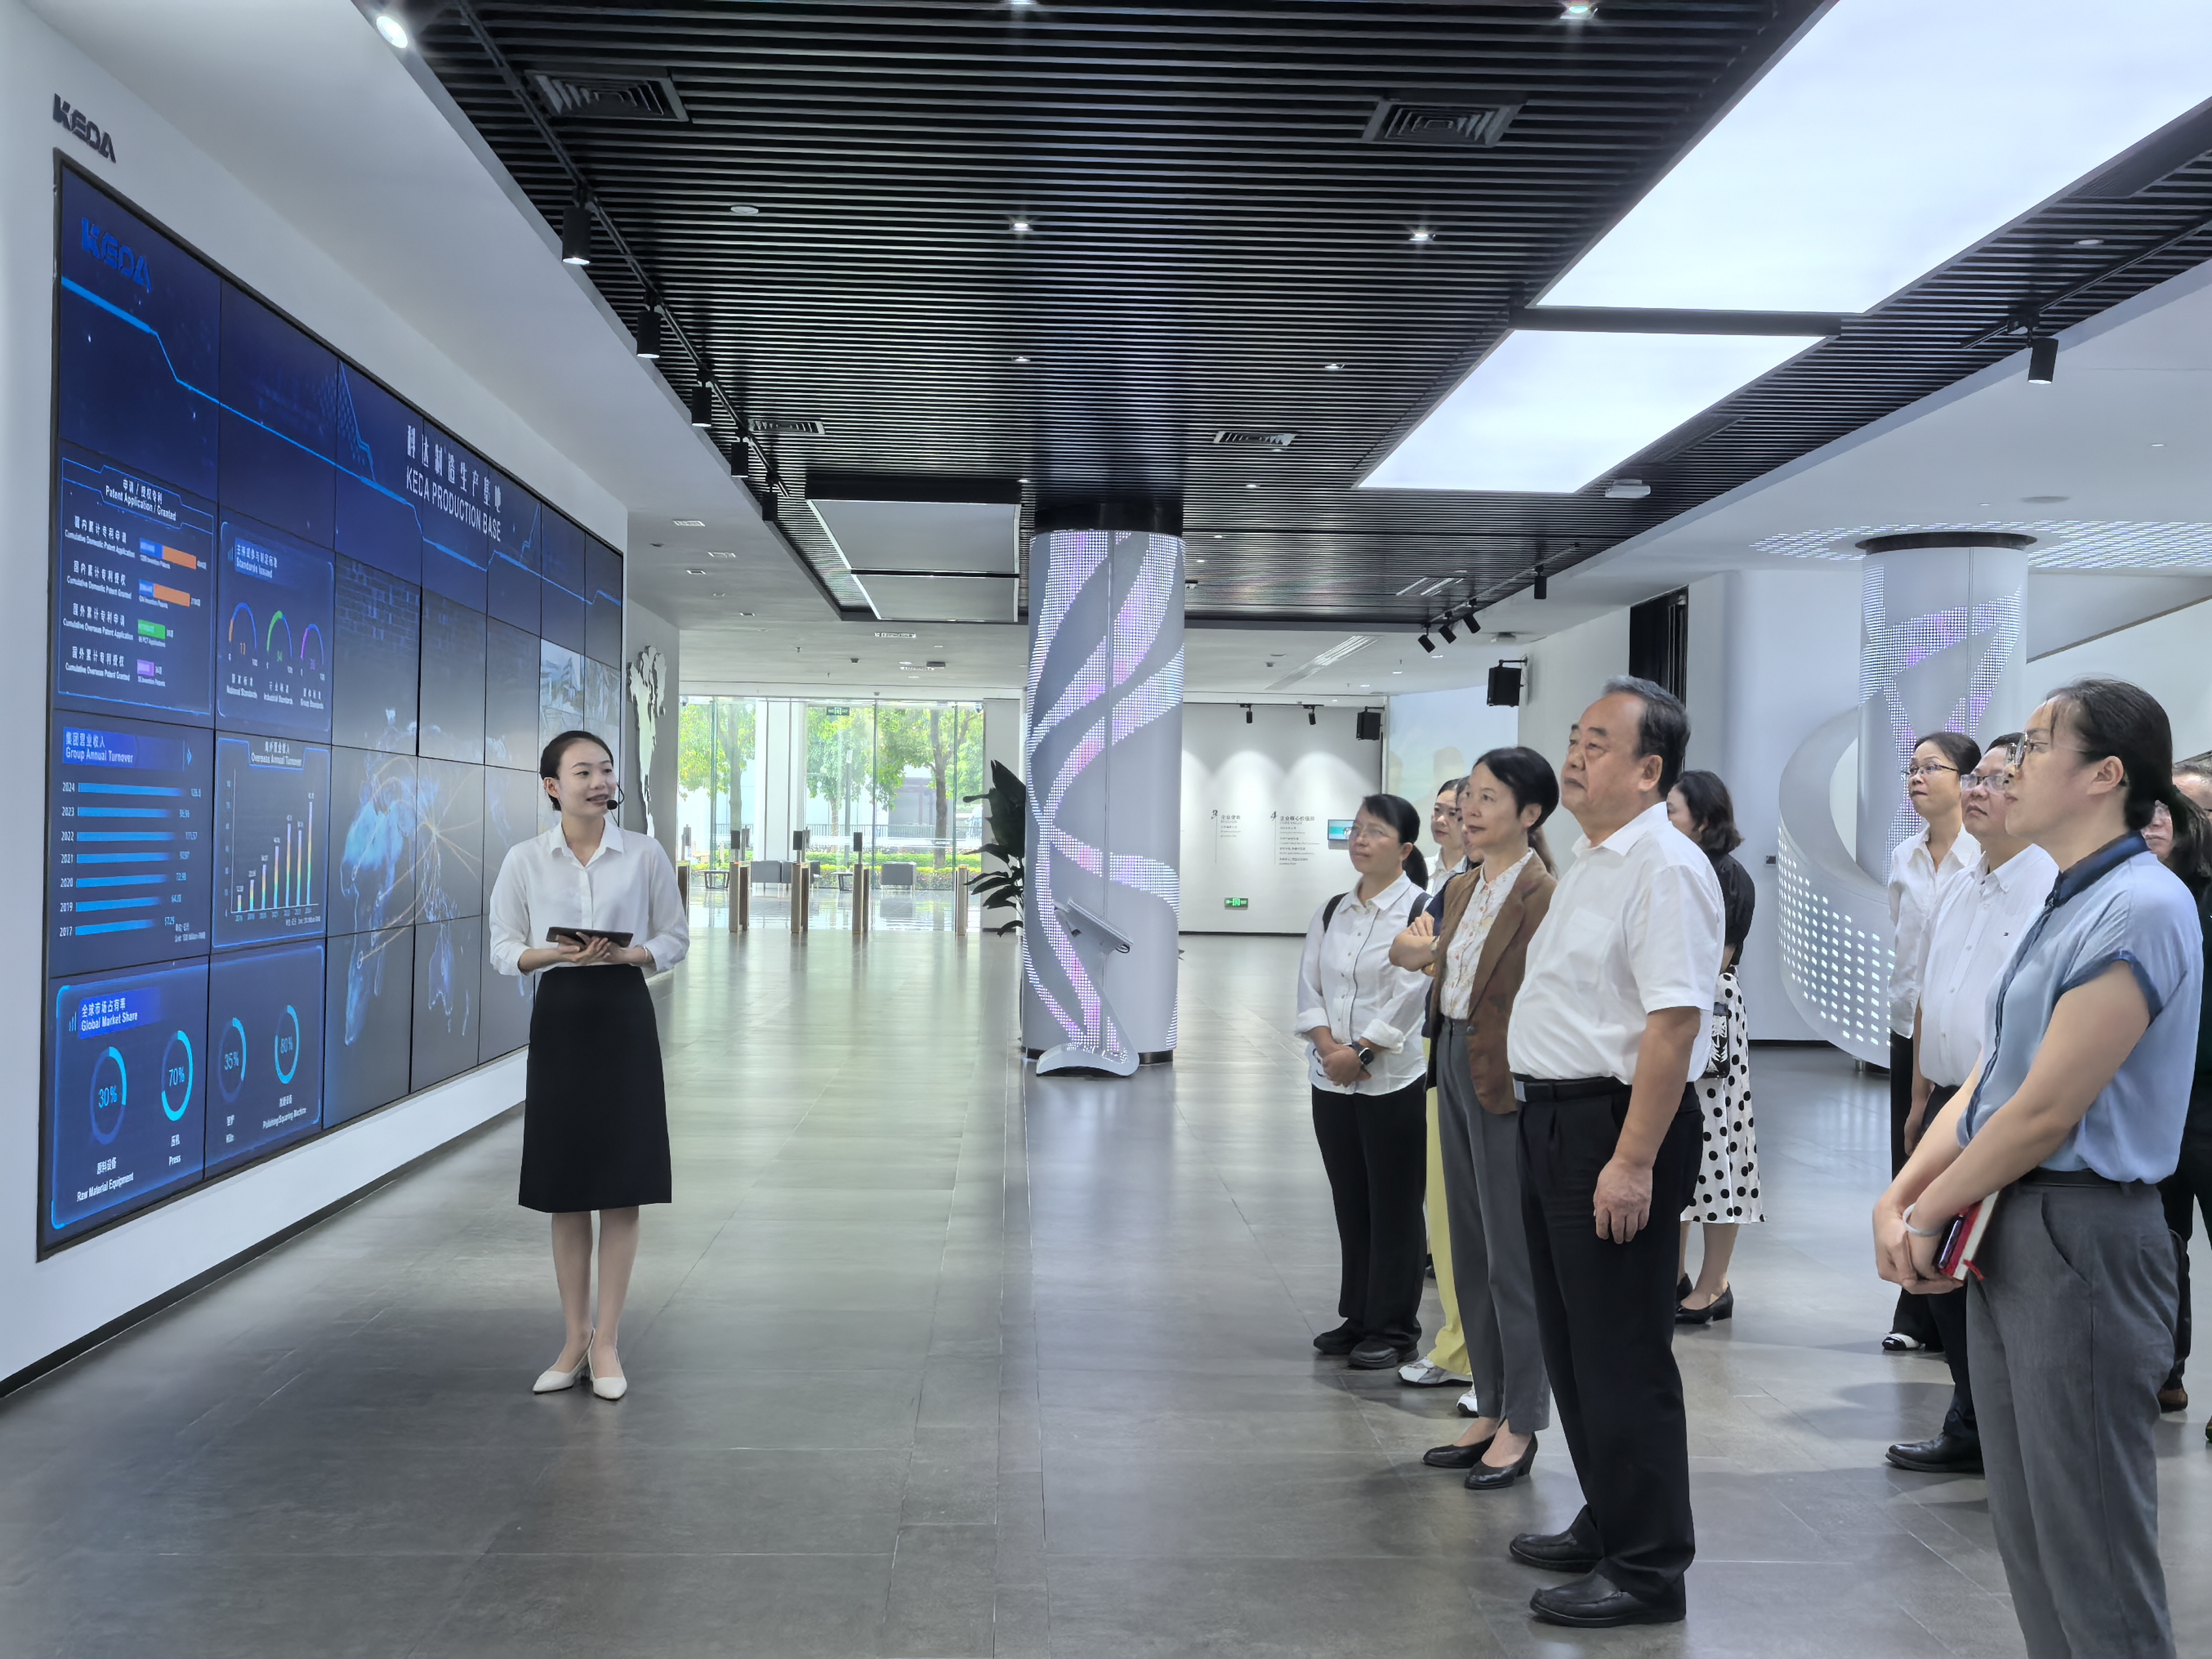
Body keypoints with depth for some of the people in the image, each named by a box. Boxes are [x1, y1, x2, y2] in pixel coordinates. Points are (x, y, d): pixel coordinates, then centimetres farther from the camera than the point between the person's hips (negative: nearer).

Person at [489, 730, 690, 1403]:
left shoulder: (644, 854, 0)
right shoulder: (525, 860, 0)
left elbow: (676, 938, 5)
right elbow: (504, 950, 3)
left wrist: (629, 954, -15)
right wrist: (555, 954, -17)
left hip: (624, 1016, 0)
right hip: (559, 1018, 1)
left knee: (620, 1185, 2)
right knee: (564, 1188, 7)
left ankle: (607, 1343, 12)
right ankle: (576, 1339, 21)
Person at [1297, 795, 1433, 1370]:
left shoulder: (1422, 910, -7)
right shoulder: (1332, 912, 12)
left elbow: (1409, 997, -14)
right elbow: (1310, 987, 6)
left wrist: (1360, 1053, -15)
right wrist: (1329, 1047, -9)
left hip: (1393, 1079, -6)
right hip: (1333, 1080, 6)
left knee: (1394, 1209, 1)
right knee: (1350, 1205, 13)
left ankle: (1393, 1328, 12)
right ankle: (1357, 1318, 24)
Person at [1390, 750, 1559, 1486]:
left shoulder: (1542, 896, -14)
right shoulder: (1461, 891, 13)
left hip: (1508, 1085, -9)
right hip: (1455, 1071, 9)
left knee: (1513, 1255, 0)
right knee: (1470, 1250, 14)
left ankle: (1521, 1424, 14)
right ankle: (1490, 1411, 26)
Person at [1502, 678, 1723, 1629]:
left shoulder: (1665, 870, -16)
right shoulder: (1588, 862, 15)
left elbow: (1673, 1021, -24)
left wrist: (1632, 1161, -26)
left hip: (1616, 1125, -10)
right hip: (1553, 1121, 10)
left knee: (1622, 1356, -2)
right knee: (1571, 1342, 19)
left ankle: (1647, 1569, 11)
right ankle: (1607, 1524, 34)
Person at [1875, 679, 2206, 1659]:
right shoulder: (2064, 905, 13)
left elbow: (2046, 1111, -19)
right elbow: (1987, 1080, 11)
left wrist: (1930, 1214, -8)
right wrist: (1900, 1199, -2)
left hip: (2078, 1237, -9)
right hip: (2004, 1238, 9)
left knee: (2090, 1541, 2)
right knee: (2025, 1529, 17)